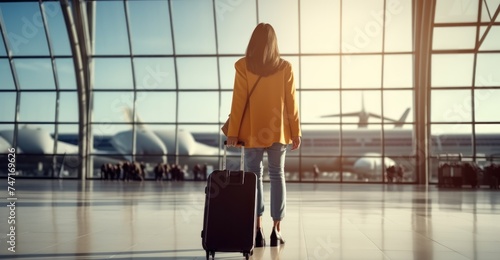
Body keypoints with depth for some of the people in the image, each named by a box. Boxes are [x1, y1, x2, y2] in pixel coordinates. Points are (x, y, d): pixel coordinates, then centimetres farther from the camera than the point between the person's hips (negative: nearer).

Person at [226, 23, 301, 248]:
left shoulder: (243, 65, -5)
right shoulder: (285, 67, -1)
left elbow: (238, 101, -8)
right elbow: (290, 103, -2)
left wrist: (233, 132, -4)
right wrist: (295, 132, 4)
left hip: (252, 131, -1)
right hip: (278, 130, 1)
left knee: (253, 176, 7)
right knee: (277, 175, 9)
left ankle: (257, 229, 0)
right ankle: (276, 230, 9)